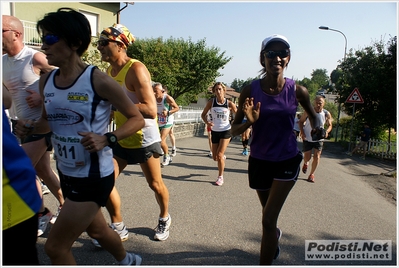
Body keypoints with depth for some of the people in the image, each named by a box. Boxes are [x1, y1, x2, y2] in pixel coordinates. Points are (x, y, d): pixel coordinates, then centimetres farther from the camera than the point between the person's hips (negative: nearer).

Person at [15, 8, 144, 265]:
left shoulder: (99, 81, -19)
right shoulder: (46, 82, 1)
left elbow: (137, 119, -13)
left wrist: (107, 139, -27)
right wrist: (29, 126, -5)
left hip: (94, 177, -7)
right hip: (67, 174, 8)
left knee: (55, 247, 2)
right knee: (96, 229, 27)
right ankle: (128, 261, 57)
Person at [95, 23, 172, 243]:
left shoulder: (136, 69, -20)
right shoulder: (109, 71, 5)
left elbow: (150, 110, -30)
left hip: (144, 139, -7)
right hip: (121, 138, 7)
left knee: (155, 184, 10)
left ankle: (164, 219, 38)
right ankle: (118, 228, 19)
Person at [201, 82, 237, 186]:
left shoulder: (229, 103, -9)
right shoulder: (211, 102, -7)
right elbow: (203, 114, 2)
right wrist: (207, 122, -17)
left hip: (225, 131, -2)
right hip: (214, 131, 3)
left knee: (219, 155, -10)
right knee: (215, 157, 11)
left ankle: (220, 177, 9)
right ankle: (223, 157, 48)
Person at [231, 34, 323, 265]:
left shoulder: (297, 90, -11)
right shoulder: (250, 91, -13)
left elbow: (312, 114, 11)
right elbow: (234, 129, -9)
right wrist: (249, 122, -28)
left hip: (287, 161, -2)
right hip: (259, 161, 2)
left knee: (268, 220, -7)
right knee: (269, 214, 24)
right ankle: (275, 235, 59)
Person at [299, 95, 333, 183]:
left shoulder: (326, 114, -11)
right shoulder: (308, 111, -15)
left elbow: (330, 125, 3)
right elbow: (301, 121, -3)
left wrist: (327, 131, -19)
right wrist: (302, 132, -17)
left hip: (319, 139, 1)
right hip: (307, 138, -1)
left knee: (316, 157, -5)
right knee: (307, 157, 5)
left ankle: (312, 174, 15)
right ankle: (305, 163, 43)